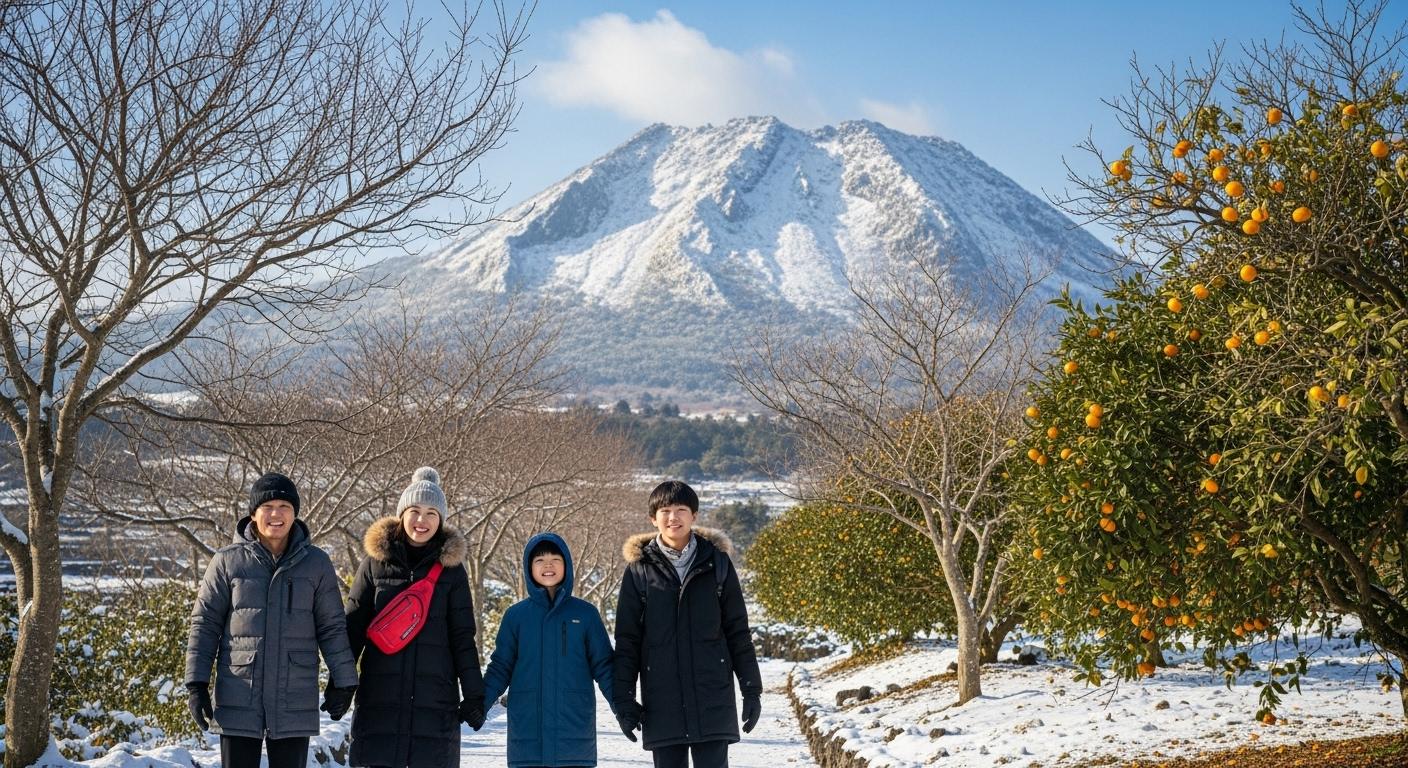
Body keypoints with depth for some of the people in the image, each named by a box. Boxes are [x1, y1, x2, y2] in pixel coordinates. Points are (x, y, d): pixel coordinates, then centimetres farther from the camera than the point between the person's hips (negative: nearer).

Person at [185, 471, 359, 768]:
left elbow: (332, 627, 7)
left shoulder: (316, 563, 2)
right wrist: (196, 682, -3)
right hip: (239, 701, 0)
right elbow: (204, 624, 3)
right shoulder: (227, 562, 0)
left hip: (294, 702, 1)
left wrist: (343, 680, 3)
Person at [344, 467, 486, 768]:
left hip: (436, 700, 0)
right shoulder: (376, 561, 5)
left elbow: (462, 638, 5)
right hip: (379, 699, 0)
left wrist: (474, 695, 0)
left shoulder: (451, 566, 5)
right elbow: (353, 627, 6)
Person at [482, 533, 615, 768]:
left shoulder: (585, 613, 5)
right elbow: (501, 667, 8)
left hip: (574, 729, 0)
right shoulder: (516, 615, 6)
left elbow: (603, 666, 7)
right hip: (527, 729, 0)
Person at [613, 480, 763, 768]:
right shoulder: (640, 568, 2)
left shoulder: (716, 562, 3)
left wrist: (751, 688, 3)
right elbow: (627, 639, 5)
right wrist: (624, 698, 0)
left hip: (713, 697, 0)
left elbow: (738, 631, 6)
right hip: (662, 699, 1)